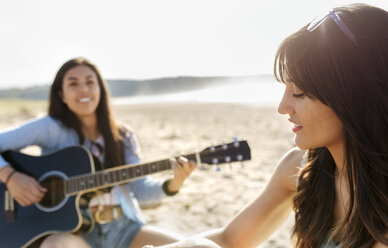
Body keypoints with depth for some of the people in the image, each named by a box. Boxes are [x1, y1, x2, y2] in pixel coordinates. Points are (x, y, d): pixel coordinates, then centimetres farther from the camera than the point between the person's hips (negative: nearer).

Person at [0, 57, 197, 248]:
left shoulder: (123, 137, 8)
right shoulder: (51, 128, -2)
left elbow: (140, 191, 3)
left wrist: (173, 184, -15)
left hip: (123, 228, 3)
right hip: (69, 228, -3)